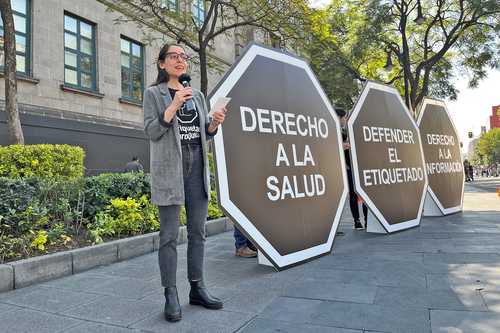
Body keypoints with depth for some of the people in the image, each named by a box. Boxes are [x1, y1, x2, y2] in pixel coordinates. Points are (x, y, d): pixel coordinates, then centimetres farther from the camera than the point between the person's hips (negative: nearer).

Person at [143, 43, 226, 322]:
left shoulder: (197, 95, 18)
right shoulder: (154, 93, 6)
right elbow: (151, 132, -6)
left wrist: (215, 123, -3)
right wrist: (174, 106, -16)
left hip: (197, 165, 5)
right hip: (170, 167, -4)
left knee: (198, 231, 6)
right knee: (170, 234, -4)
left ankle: (197, 288, 17)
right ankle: (171, 295, 4)